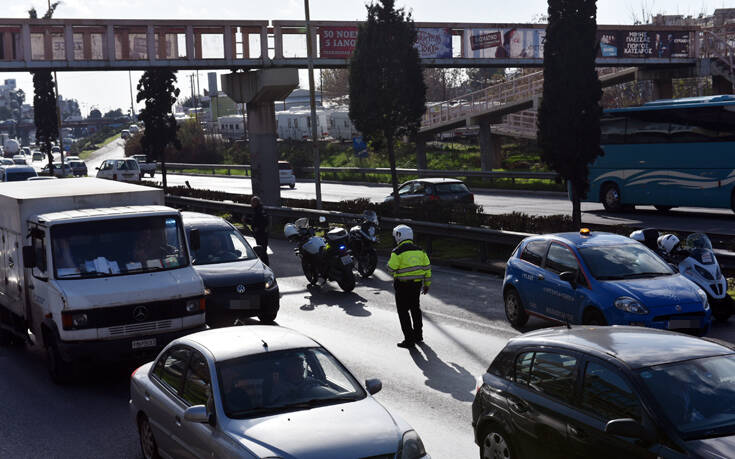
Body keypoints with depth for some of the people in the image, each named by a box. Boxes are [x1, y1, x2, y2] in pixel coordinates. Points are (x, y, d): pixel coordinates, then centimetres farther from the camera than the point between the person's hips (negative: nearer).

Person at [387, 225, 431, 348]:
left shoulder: (398, 251, -13)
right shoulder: (419, 250, 4)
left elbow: (391, 268, -12)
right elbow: (427, 267, 7)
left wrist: (392, 258, 7)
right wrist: (427, 284, 15)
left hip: (403, 285, -6)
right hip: (417, 283, 6)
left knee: (403, 311, 2)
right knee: (415, 308, 21)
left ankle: (409, 339, 1)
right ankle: (418, 335, 32)